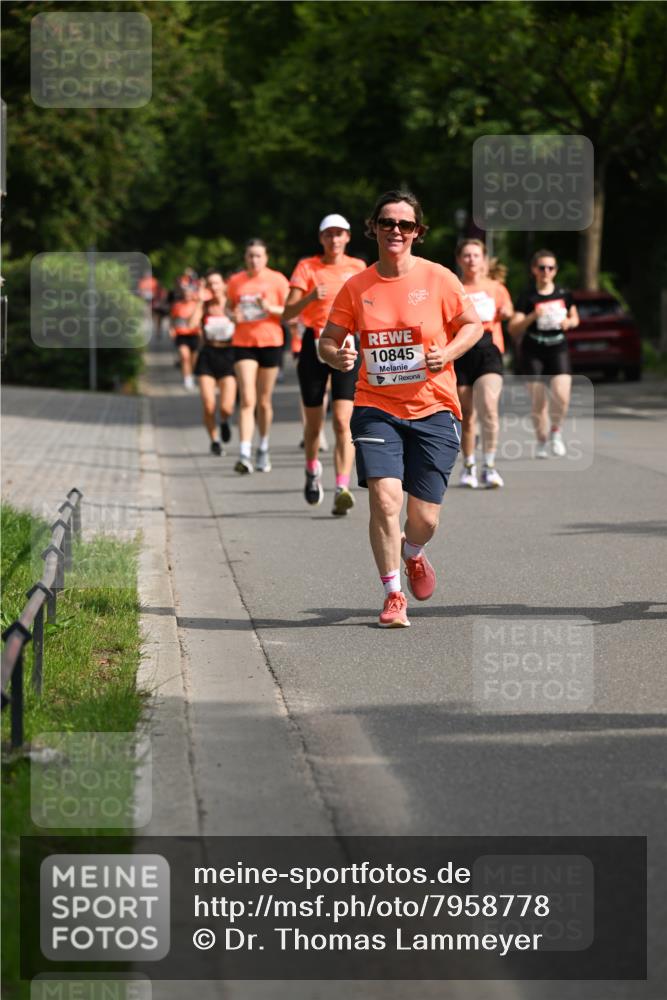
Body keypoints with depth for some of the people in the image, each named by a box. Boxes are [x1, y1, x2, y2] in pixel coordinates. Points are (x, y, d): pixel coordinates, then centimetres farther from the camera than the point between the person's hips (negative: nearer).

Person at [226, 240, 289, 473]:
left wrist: (272, 308, -16)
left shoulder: (277, 280, 1)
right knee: (247, 400, -12)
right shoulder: (235, 281, 6)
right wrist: (233, 316, -5)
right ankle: (244, 455, -19)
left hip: (270, 342, 0)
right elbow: (229, 309, 18)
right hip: (243, 343, 0)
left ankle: (263, 449, 27)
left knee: (264, 401, 8)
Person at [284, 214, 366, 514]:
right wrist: (310, 297, -27)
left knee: (343, 421, -14)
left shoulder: (357, 267, 7)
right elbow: (288, 312, -10)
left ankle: (342, 489, -20)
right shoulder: (307, 267, -1)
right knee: (314, 421, 9)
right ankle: (312, 470, 39)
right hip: (315, 345, 0)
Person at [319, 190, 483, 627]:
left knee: (424, 518, 1)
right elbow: (328, 339, 9)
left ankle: (412, 555, 39)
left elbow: (473, 324, 6)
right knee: (384, 499, -17)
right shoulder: (356, 287, 0)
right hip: (377, 407, 0)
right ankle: (393, 594, 1)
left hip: (433, 410, 0)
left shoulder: (438, 278, -4)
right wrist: (337, 356, -15)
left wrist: (447, 354, -12)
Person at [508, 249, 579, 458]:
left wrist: (569, 322, -4)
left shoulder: (564, 294, 5)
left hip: (558, 349, 1)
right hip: (533, 352, -1)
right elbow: (513, 329, -10)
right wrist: (532, 316, -25)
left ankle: (556, 432, 7)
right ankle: (541, 441, 17)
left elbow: (575, 318, 19)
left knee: (562, 395, -17)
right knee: (538, 402, 0)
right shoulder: (528, 298, -4)